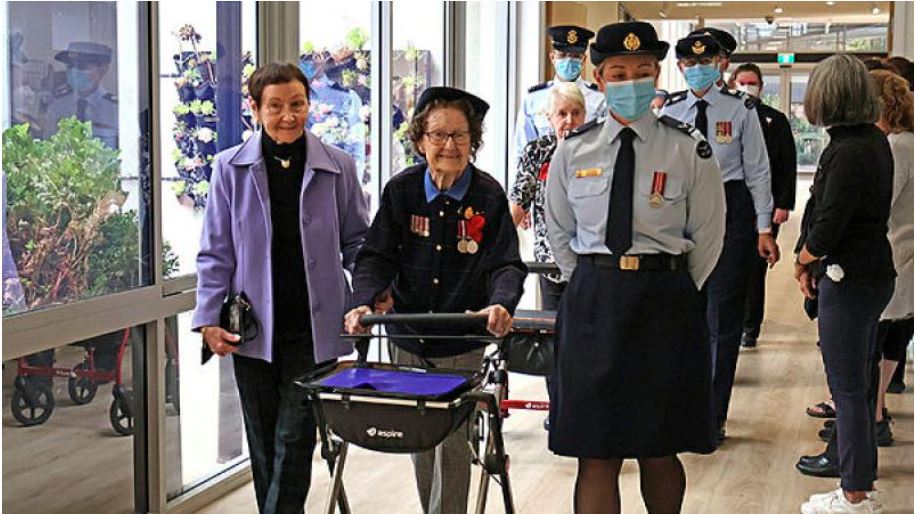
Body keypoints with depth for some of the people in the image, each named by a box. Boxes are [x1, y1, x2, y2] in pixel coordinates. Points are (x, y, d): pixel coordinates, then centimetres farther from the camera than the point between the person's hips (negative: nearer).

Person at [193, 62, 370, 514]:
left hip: (314, 327, -1)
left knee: (294, 438, -3)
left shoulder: (336, 166, 0)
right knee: (263, 441, 12)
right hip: (254, 327, 2)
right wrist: (209, 319, -3)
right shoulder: (231, 167, 1)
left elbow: (357, 240, 10)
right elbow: (215, 252, 4)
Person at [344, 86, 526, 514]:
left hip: (462, 342, -2)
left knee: (452, 445, -2)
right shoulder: (401, 190, -3)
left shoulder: (488, 196, -8)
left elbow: (505, 264, -11)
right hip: (408, 337, 2)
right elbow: (377, 255, -5)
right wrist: (364, 302, -24)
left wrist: (501, 305, -33)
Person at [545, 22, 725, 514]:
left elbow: (707, 236, 5)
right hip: (591, 303, 1)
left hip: (665, 303, -1)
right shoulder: (573, 149, 3)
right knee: (596, 458, 2)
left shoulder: (688, 150, -3)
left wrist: (672, 291, 5)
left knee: (659, 453, 8)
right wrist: (593, 288, 11)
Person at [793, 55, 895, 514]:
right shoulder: (875, 141, 9)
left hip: (849, 281, -10)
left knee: (848, 388, 0)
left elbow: (827, 227, -23)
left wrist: (803, 261, -4)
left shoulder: (847, 152, -21)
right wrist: (814, 263, 7)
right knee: (856, 383, 19)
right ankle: (862, 475, 31)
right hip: (873, 273, 10)